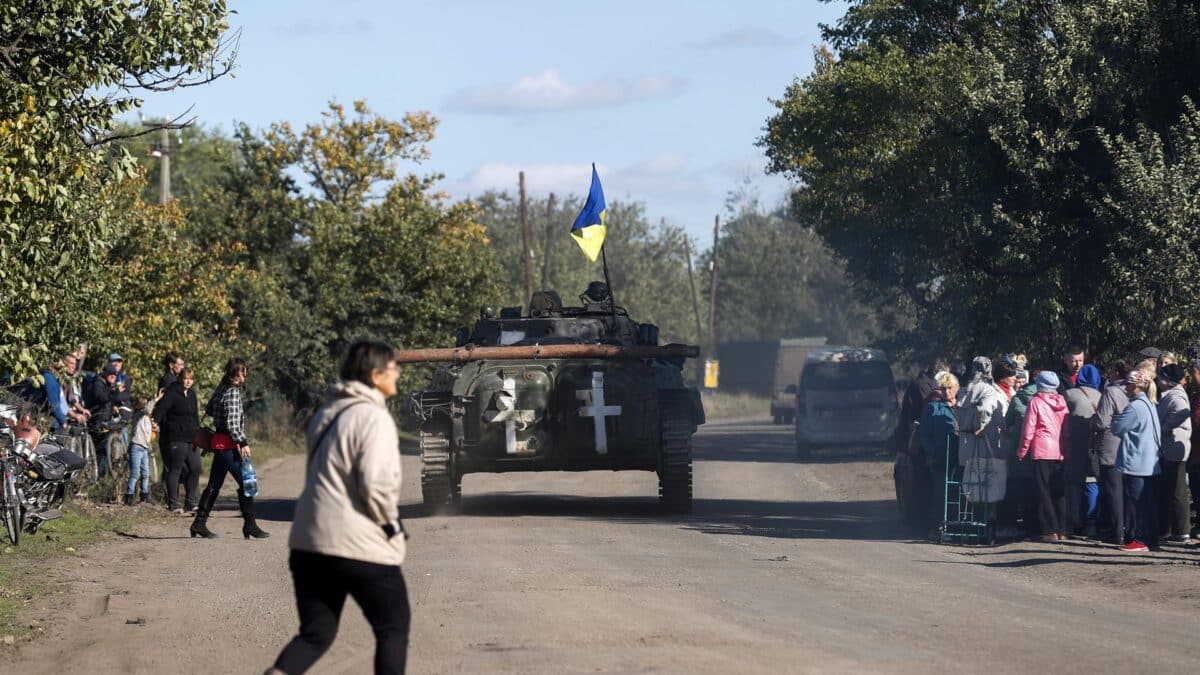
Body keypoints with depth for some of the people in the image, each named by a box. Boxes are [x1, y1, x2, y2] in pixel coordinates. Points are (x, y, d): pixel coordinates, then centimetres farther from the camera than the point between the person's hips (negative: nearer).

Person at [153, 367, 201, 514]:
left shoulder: (191, 394, 16)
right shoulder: (172, 393, -8)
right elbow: (161, 408, -20)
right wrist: (156, 421, -35)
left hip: (191, 439, 8)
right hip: (176, 438, -8)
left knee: (195, 469, 7)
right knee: (175, 470, -3)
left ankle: (190, 502, 18)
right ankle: (173, 504, 2)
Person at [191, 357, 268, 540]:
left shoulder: (220, 390, 12)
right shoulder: (233, 392, -16)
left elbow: (208, 409, 28)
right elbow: (232, 424, -21)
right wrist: (243, 442, -19)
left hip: (218, 443, 10)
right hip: (229, 444, -10)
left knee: (214, 484, 13)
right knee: (246, 482, -5)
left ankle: (199, 523, 14)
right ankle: (249, 525, -4)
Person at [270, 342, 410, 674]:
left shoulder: (327, 414, 15)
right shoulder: (373, 418, -13)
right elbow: (376, 483, -21)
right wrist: (391, 524, -3)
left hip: (309, 543, 8)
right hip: (361, 546, -8)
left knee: (316, 633, 11)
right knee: (393, 629, 10)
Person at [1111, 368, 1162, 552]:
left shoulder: (1134, 407, -17)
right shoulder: (1149, 405, 12)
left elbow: (1117, 428, -13)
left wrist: (1116, 418, 9)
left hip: (1135, 463, -9)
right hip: (1150, 463, 9)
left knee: (1137, 503, -5)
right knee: (1148, 502, 11)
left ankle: (1141, 539, -4)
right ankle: (1151, 538, 15)